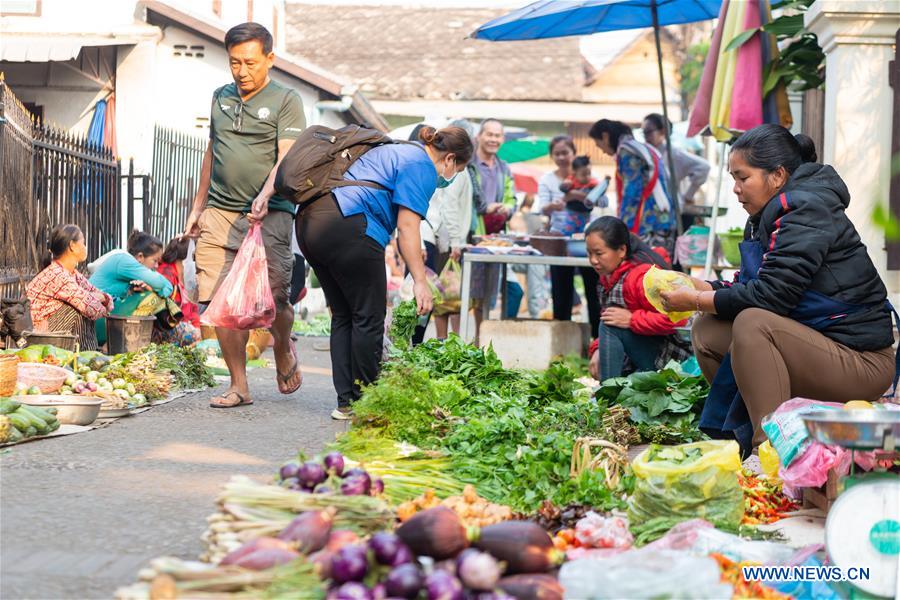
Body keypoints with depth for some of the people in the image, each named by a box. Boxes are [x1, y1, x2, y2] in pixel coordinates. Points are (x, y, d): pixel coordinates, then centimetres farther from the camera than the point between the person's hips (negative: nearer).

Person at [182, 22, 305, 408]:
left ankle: (283, 353, 25)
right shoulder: (221, 97, 17)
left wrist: (265, 196, -29)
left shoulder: (286, 101, -1)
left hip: (268, 216, -4)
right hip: (219, 215, 5)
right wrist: (198, 208, 23)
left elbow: (287, 158, -12)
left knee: (274, 300, -8)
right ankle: (238, 386, 5)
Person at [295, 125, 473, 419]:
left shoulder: (394, 151, 29)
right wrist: (420, 281, -11)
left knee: (343, 316, 14)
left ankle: (346, 402, 14)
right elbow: (407, 226, -10)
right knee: (369, 317, 0)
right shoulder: (422, 166, -1)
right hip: (346, 227, -10)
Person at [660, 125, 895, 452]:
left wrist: (695, 301, -15)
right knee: (707, 332, 4)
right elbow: (749, 286, 12)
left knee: (753, 323, -30)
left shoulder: (806, 211, -17)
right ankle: (746, 435, 1)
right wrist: (695, 287, -1)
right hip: (813, 344, 10)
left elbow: (769, 295, -24)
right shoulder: (769, 216, 12)